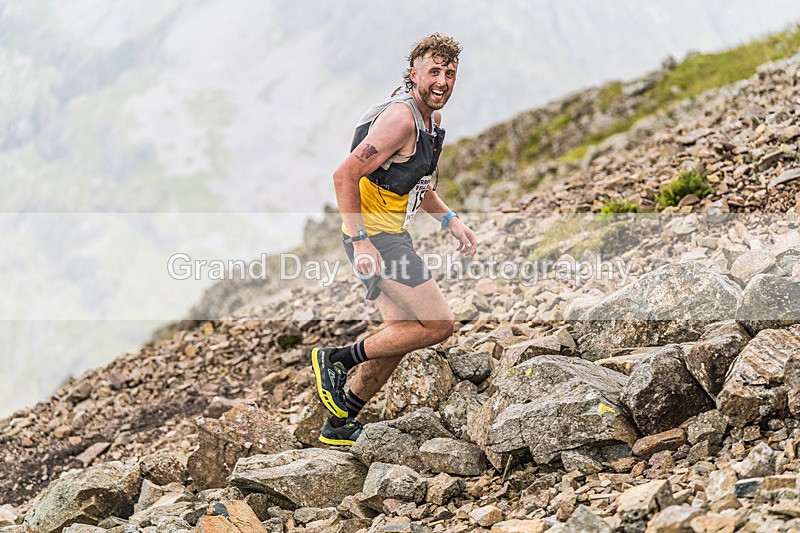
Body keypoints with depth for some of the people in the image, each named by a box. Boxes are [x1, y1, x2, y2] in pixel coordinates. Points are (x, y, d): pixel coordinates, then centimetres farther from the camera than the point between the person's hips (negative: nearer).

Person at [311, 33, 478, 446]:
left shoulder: (431, 118, 13)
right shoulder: (401, 118, -19)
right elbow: (344, 176, -23)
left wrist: (450, 220, 14)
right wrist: (360, 242, -26)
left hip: (392, 233, 10)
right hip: (376, 236, -10)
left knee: (401, 333, 14)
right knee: (439, 325, -10)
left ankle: (338, 426, 23)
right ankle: (337, 360, -1)